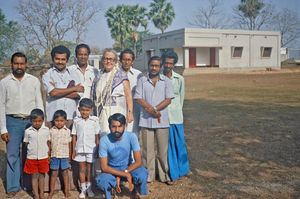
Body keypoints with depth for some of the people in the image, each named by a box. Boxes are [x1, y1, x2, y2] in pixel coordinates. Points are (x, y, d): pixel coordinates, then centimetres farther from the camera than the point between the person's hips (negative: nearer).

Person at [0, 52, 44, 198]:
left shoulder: (34, 81, 5)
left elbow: (39, 103, 7)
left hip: (31, 121, 1)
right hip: (12, 121, 0)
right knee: (12, 154, 1)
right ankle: (13, 187, 12)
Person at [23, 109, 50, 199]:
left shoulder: (46, 130, -4)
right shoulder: (28, 131, -6)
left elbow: (48, 143, 6)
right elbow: (26, 143, 5)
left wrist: (49, 155, 8)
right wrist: (31, 151, -1)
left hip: (43, 157, 1)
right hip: (32, 158, -1)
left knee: (42, 175, 11)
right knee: (34, 176, 8)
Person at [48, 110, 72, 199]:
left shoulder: (67, 131, 0)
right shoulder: (51, 131, 0)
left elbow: (69, 144, 5)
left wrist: (69, 156, 7)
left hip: (64, 155, 0)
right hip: (54, 155, 0)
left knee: (65, 172, 8)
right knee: (54, 173, 7)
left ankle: (66, 190, 19)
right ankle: (51, 191, 18)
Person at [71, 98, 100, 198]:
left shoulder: (94, 120, -4)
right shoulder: (76, 120, -1)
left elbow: (97, 136, 0)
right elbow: (74, 136, 3)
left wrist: (97, 149, -1)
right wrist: (74, 150, 3)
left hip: (91, 149, -1)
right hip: (80, 149, 1)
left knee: (89, 168, 8)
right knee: (82, 168, 9)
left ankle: (89, 188, 20)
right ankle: (83, 189, 20)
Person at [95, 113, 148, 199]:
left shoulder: (131, 136, -19)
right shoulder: (104, 140, -21)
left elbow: (138, 162, -19)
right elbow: (104, 167, -21)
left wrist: (119, 176, -26)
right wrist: (126, 175, -30)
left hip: (128, 167, 1)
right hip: (111, 169, 0)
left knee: (142, 174, -31)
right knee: (101, 181, -33)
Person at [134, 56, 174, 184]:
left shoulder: (166, 81, 8)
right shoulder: (142, 81, 10)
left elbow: (168, 99, -1)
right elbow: (138, 98, 1)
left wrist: (154, 108, -13)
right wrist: (150, 109, -12)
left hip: (162, 120, 0)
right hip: (146, 120, 0)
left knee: (163, 149, 3)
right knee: (147, 149, 4)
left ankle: (164, 175, 15)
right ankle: (148, 175, 14)